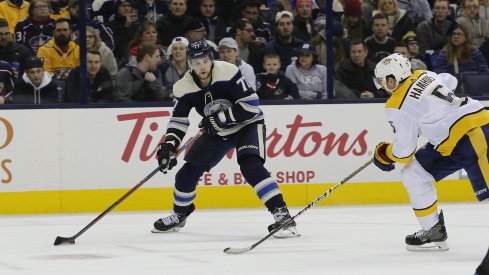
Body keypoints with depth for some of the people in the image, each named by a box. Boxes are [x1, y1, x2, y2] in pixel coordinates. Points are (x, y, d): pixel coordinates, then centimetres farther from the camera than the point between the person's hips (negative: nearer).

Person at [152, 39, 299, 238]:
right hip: (217, 132, 6)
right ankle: (179, 215, 32)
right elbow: (178, 120, -6)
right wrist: (169, 145, -20)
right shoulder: (184, 87, -12)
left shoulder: (228, 73, -26)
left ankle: (281, 213, -32)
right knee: (189, 171, 5)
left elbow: (251, 104, -26)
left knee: (250, 165, -30)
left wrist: (222, 116, -29)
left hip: (247, 124, -6)